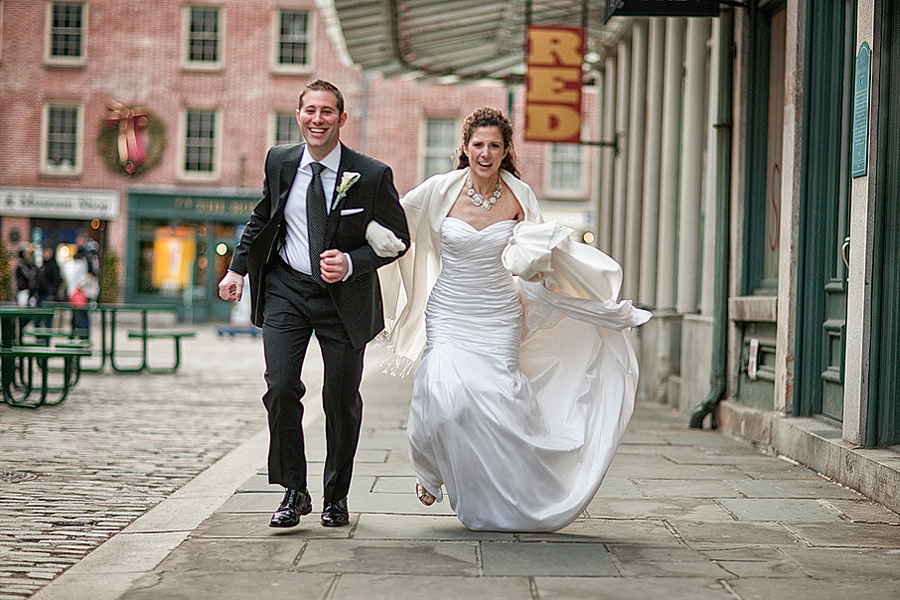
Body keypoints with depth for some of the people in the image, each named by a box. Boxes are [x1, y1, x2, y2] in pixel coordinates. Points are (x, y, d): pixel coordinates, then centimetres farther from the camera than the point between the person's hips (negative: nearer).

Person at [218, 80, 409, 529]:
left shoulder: (372, 175, -11)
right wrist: (238, 267, 11)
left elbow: (398, 237, -4)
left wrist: (352, 263, -19)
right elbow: (262, 217, 17)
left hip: (344, 296, -2)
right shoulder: (279, 161, 0)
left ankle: (336, 497, 25)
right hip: (286, 289, 2)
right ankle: (294, 492, 4)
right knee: (280, 388, -12)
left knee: (342, 400, 5)